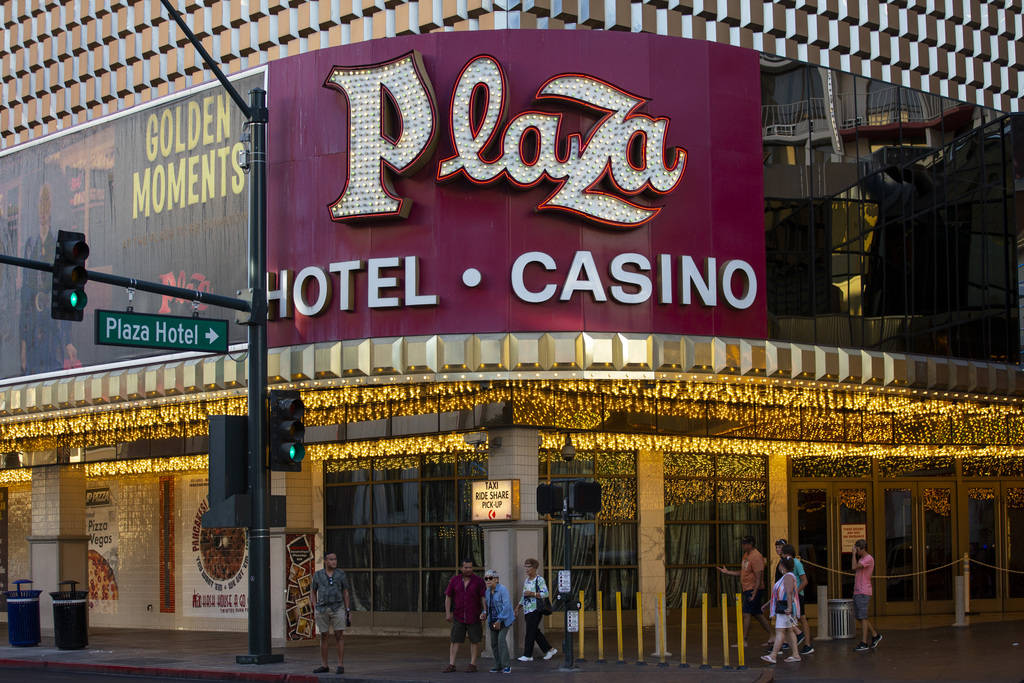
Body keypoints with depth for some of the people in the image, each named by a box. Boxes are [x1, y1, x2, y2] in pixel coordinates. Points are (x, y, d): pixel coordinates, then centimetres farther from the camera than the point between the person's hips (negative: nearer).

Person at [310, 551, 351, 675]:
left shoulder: (341, 574, 1)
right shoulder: (318, 575, 2)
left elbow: (345, 593, 5)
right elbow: (314, 592, 12)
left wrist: (348, 611, 0)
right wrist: (316, 608, 2)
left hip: (337, 608, -1)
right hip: (322, 609, 1)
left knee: (339, 636, -6)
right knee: (323, 637, 5)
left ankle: (340, 665, -2)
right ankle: (324, 666, 13)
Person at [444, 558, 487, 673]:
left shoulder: (478, 581, -6)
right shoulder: (454, 580, -2)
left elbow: (484, 598, -8)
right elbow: (448, 597, 2)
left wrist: (484, 611, -21)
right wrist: (448, 613, -6)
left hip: (474, 616, -2)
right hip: (459, 616, 2)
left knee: (474, 640, 1)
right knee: (455, 640, -2)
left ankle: (472, 665, 8)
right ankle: (451, 665, -1)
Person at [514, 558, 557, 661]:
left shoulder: (540, 580, -8)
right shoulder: (526, 580, 17)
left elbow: (545, 594, -15)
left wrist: (532, 594, -21)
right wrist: (519, 606, 20)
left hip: (535, 610, -8)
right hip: (527, 610, 8)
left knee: (530, 632, -8)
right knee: (536, 632, 10)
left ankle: (528, 655, -3)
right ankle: (550, 650, 20)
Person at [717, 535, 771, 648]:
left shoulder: (756, 557, -16)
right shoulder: (746, 555, 14)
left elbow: (759, 577, -20)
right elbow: (742, 573, 23)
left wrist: (754, 593, -24)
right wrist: (727, 572, 16)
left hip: (754, 590, -10)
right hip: (747, 590, 10)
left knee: (746, 614, -10)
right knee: (757, 615, 13)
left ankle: (744, 641, -8)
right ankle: (772, 637, 20)